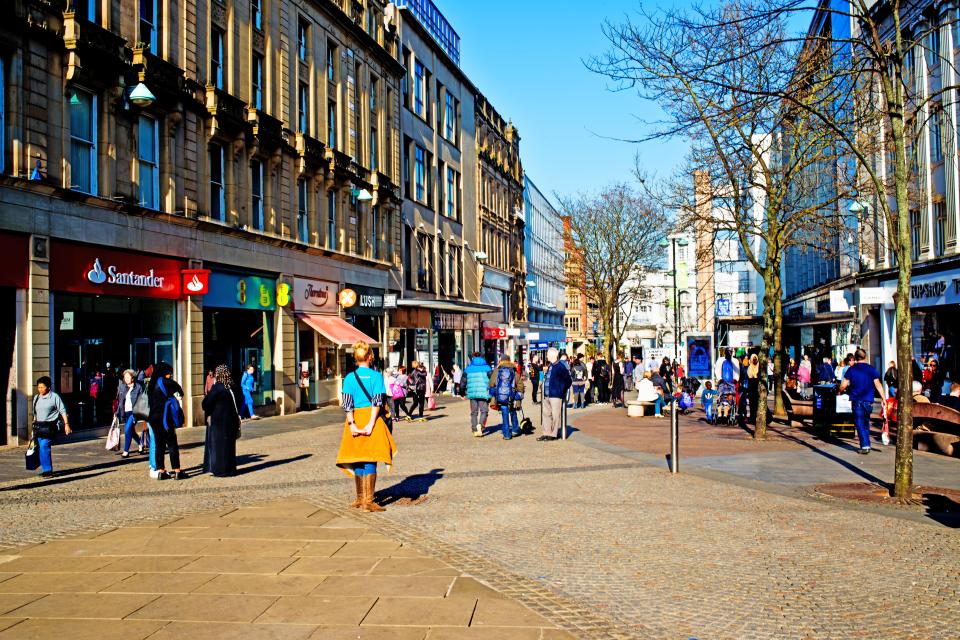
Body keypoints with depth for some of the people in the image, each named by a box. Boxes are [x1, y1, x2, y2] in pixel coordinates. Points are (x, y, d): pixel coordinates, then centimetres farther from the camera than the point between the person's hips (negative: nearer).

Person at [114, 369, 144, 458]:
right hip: (125, 412, 6)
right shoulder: (121, 387, 9)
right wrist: (117, 412, 10)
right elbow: (119, 401, 14)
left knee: (127, 430, -16)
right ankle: (140, 444, 40)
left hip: (133, 412, -6)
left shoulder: (138, 387, -5)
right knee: (131, 431, 15)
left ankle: (126, 451, -7)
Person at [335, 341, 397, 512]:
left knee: (358, 460, 13)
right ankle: (368, 502, -5)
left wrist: (352, 424, -7)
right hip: (371, 419, -3)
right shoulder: (376, 376, -2)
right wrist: (371, 424, -14)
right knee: (370, 462, -1)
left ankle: (360, 498, 24)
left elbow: (346, 403, -4)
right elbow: (377, 401, -11)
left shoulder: (349, 377, 4)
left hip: (355, 421, 3)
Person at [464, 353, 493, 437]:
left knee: (473, 412, 11)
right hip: (484, 393, -2)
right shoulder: (486, 368, 3)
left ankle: (475, 430, 11)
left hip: (472, 393, 2)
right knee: (484, 411, 4)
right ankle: (480, 425, -20)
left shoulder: (468, 368, 8)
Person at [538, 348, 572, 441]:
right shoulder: (550, 366, 12)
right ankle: (546, 433, 19)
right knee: (546, 414, 12)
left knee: (555, 415, -1)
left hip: (556, 395, -9)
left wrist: (562, 390, -3)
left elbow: (569, 381, -10)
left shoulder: (560, 367, -13)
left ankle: (553, 434, 6)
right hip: (547, 395, 9)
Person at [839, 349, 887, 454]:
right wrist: (884, 398, 2)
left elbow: (843, 386, -2)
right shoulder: (872, 370, 2)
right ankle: (866, 445, 21)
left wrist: (841, 390, 20)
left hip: (856, 400, -2)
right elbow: (878, 385, -2)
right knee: (866, 422, 17)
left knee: (860, 423, -1)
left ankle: (865, 446, -11)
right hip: (868, 400, 2)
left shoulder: (851, 370, -1)